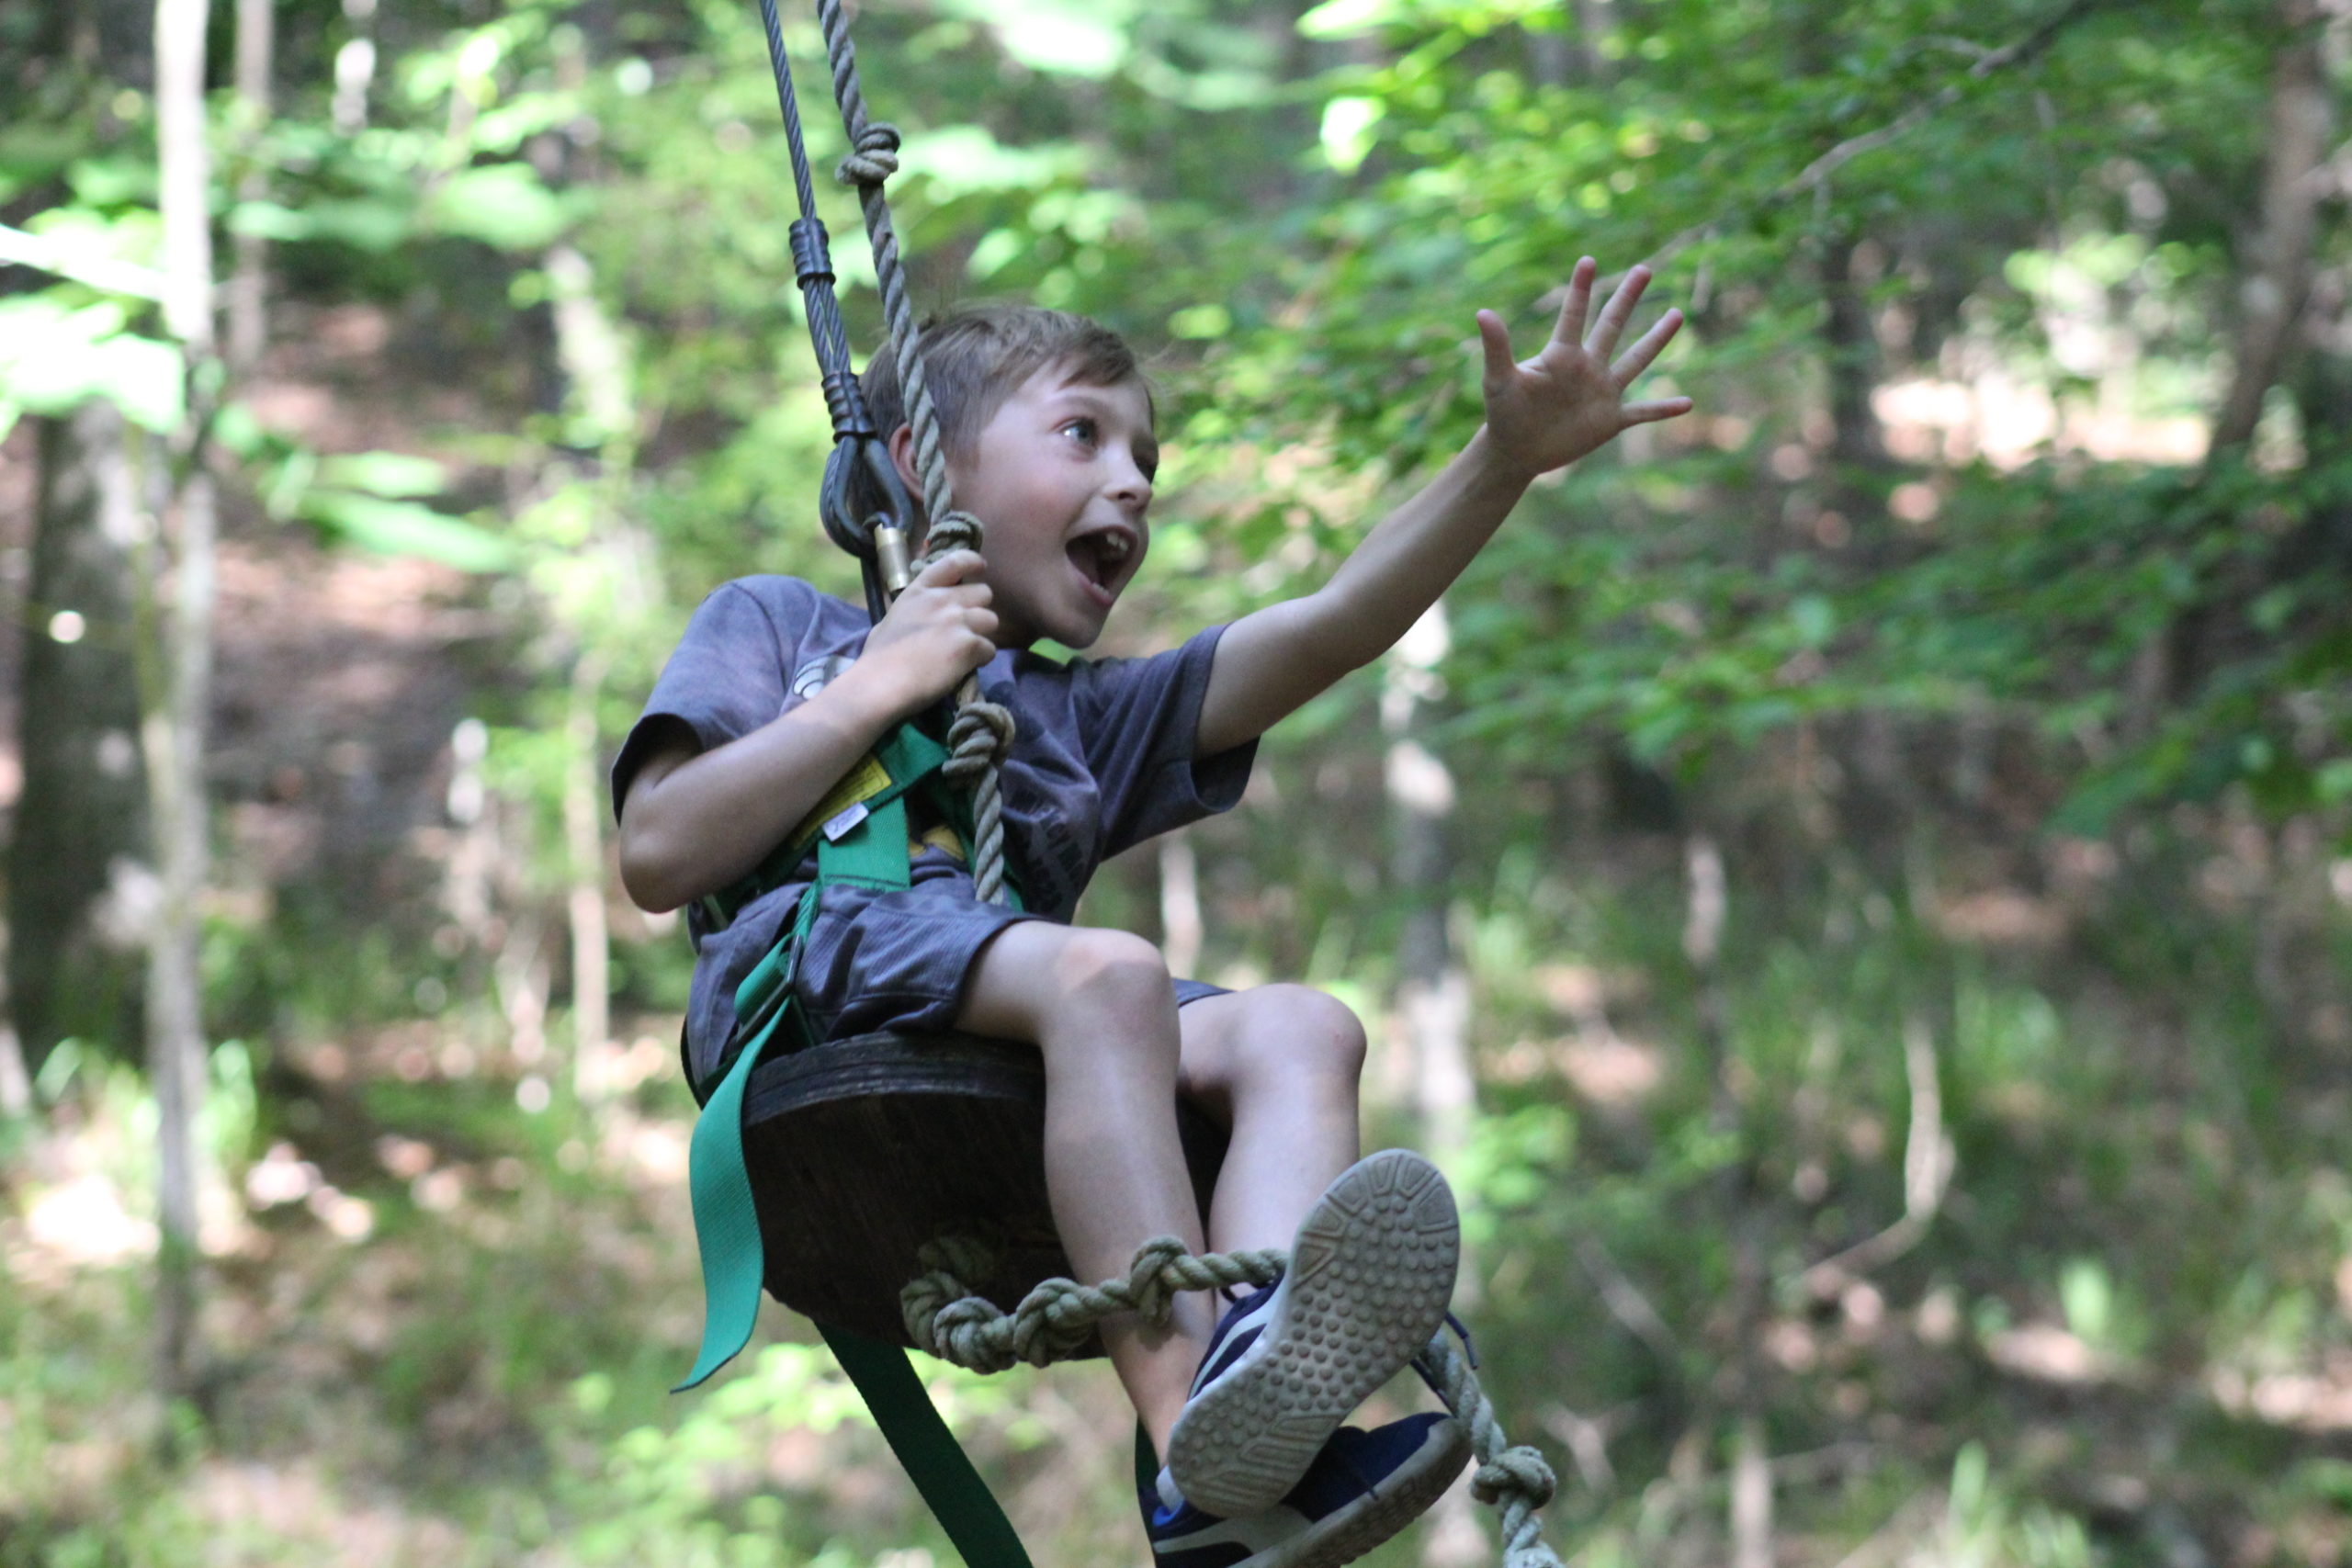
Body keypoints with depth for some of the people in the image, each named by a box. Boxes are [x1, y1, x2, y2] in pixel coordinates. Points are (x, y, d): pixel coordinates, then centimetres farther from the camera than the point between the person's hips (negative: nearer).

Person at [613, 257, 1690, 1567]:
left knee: (1299, 1027, -24)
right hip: (815, 980, -5)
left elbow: (1329, 626, 21)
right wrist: (881, 688, 8)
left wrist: (1507, 461, 9)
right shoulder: (778, 623, 25)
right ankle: (1201, 1461, -52)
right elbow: (661, 855, 7)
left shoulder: (1088, 718, 37)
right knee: (1108, 973, -33)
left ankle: (1263, 1355, -55)